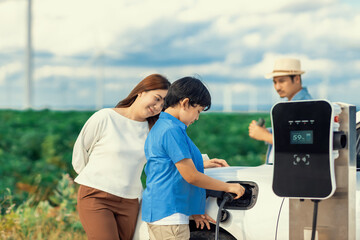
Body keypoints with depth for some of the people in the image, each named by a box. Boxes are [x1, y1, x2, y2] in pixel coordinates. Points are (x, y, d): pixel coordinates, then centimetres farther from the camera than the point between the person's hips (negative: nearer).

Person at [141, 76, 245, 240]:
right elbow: (191, 176, -16)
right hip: (169, 214, -10)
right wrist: (228, 187, -4)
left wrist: (192, 211, 18)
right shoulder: (172, 130, -15)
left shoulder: (159, 127, 17)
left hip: (156, 211, 10)